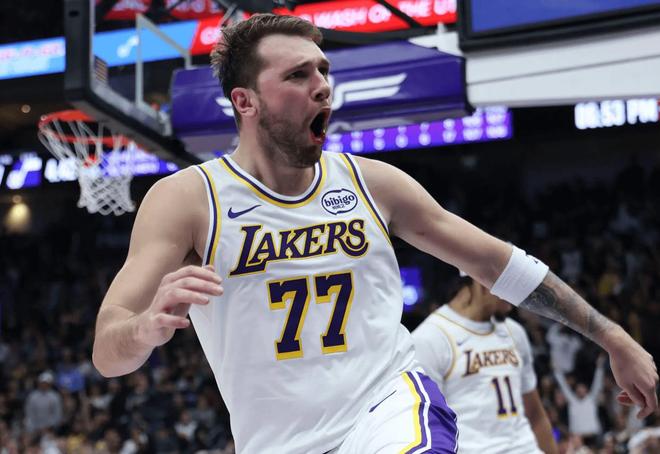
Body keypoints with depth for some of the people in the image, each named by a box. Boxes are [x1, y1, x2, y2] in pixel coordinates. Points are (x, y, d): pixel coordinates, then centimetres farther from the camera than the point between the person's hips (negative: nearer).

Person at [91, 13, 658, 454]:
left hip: (392, 406, 0)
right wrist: (150, 327, -38)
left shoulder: (372, 181, 5)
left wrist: (611, 337, 16)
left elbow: (494, 259, 16)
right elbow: (107, 354, -13)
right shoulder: (187, 199, -5)